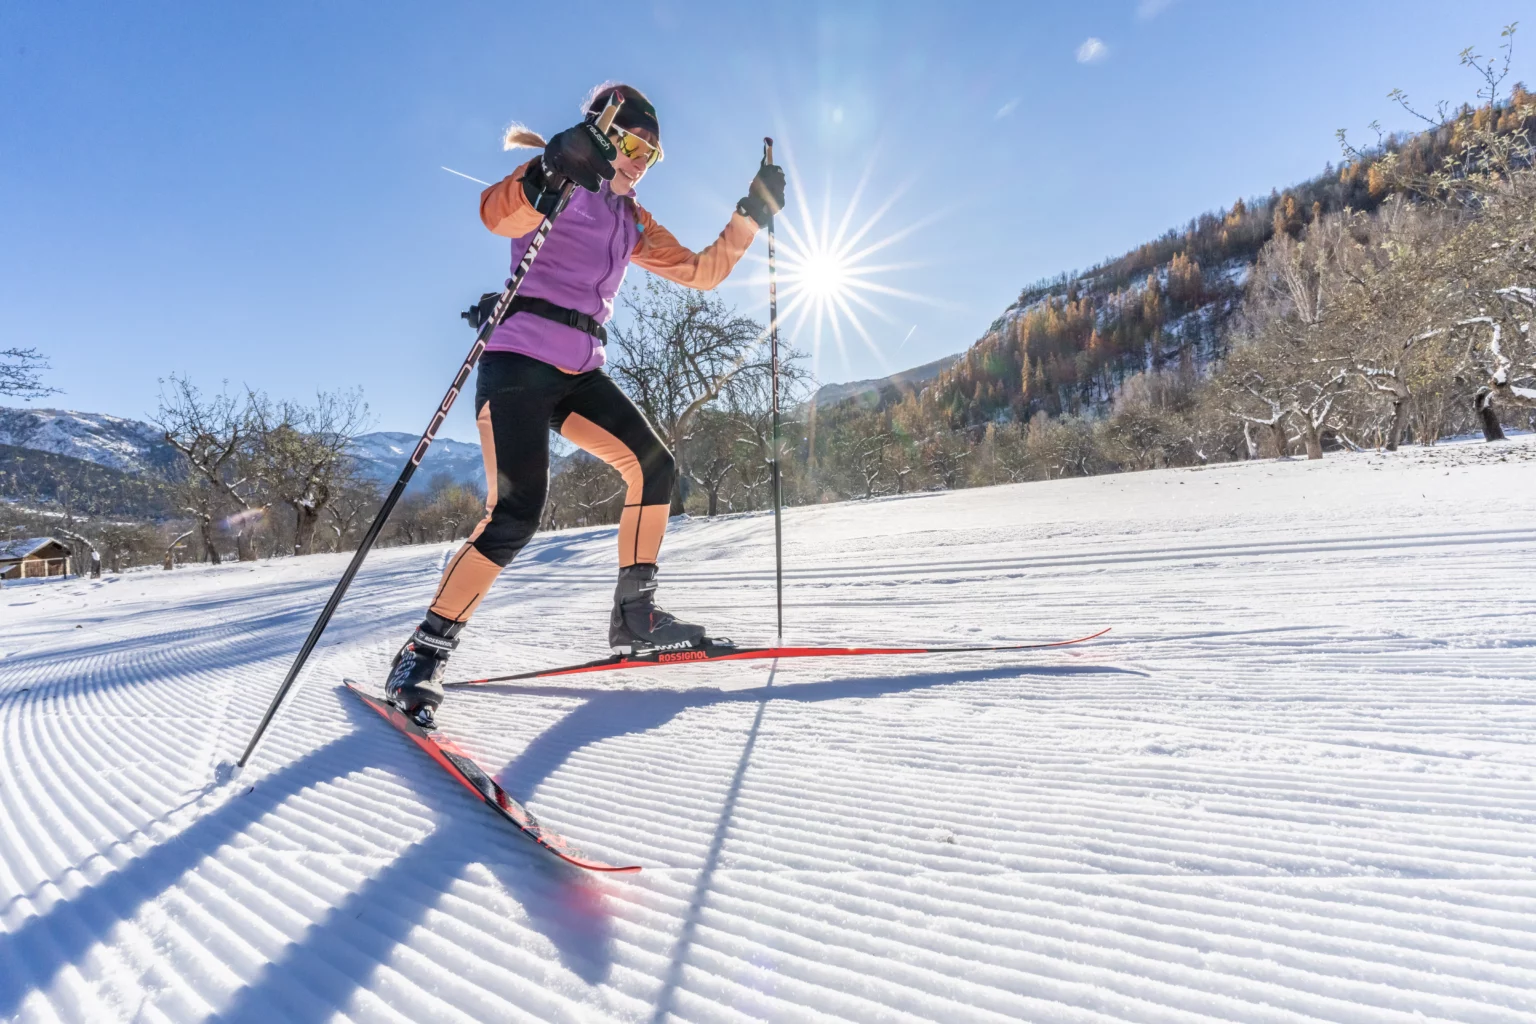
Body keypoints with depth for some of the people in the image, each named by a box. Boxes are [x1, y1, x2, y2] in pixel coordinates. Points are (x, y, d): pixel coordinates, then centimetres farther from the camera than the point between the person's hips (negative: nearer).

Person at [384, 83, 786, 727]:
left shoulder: (632, 221, 22)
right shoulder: (554, 178, 0)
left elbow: (700, 271, 23)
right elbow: (497, 214, -22)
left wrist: (751, 215, 15)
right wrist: (554, 172, -40)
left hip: (580, 372, 8)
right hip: (520, 360, -7)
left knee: (655, 468, -5)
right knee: (516, 515, -20)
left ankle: (634, 616, 7)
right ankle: (421, 657, -9)